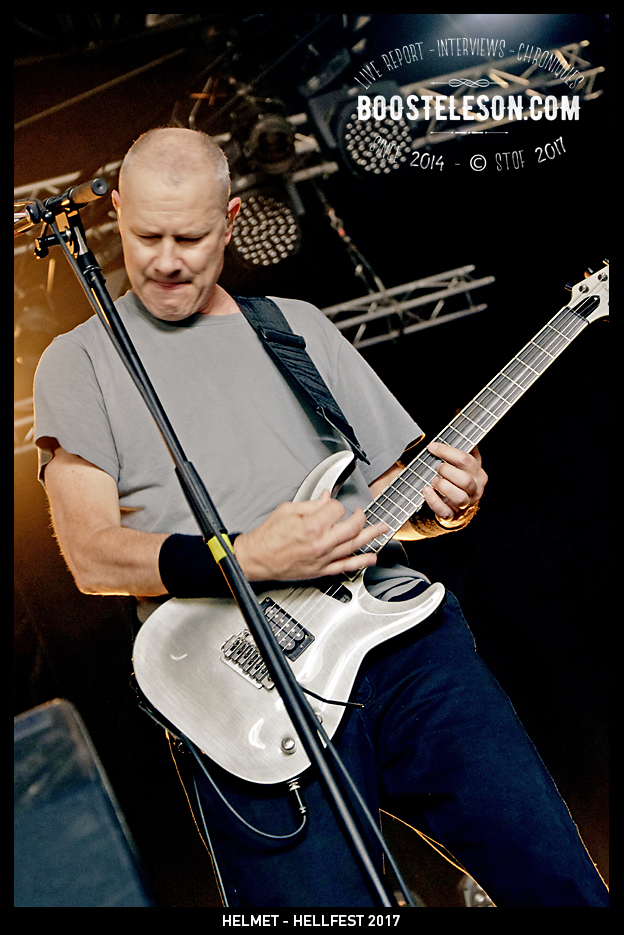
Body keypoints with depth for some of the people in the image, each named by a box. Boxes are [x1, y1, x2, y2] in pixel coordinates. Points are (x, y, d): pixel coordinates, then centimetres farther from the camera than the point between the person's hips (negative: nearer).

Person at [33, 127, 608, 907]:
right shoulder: (80, 360, 9)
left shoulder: (296, 325, 19)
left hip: (396, 624, 3)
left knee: (556, 878, -5)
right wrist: (247, 558, -16)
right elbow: (92, 556, -2)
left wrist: (442, 501, -2)